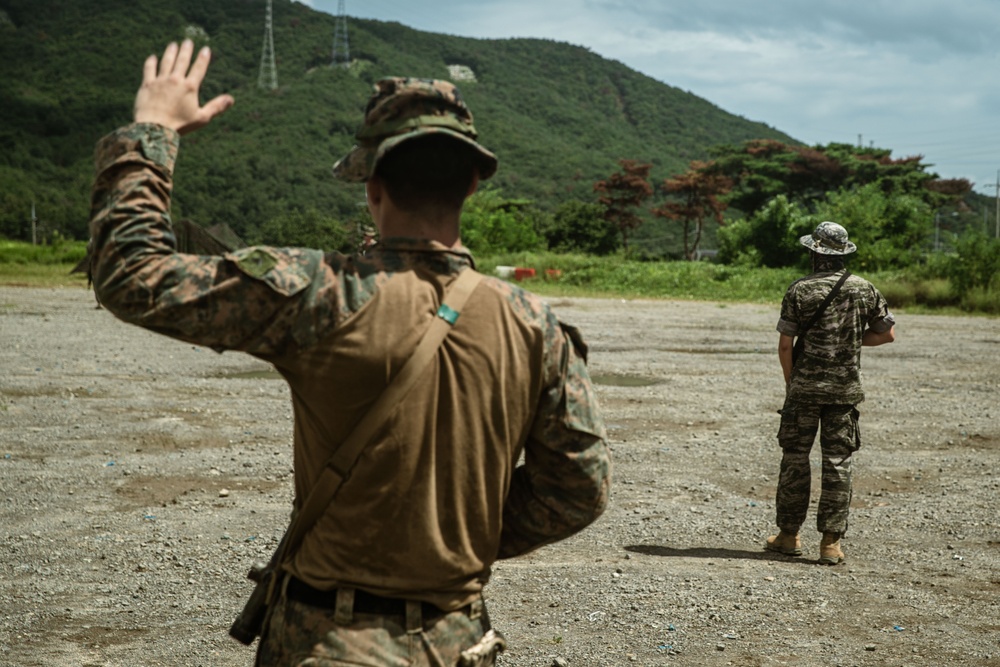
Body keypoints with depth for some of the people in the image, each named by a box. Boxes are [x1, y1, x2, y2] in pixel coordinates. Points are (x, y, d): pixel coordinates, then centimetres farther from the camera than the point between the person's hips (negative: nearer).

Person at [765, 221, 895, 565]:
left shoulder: (800, 290, -7)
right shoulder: (865, 289, 1)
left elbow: (785, 345, -7)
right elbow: (887, 333, 8)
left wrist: (790, 382, 5)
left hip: (804, 388, -2)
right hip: (845, 390, 2)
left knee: (795, 459, 9)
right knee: (838, 463, 4)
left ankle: (789, 535, 16)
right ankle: (831, 542, 4)